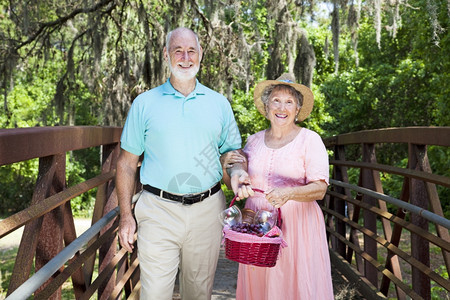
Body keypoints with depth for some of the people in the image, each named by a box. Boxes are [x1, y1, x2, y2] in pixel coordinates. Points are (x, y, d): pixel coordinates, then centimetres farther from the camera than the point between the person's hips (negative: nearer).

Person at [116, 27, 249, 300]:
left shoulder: (219, 103, 9)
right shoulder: (145, 103, 4)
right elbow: (127, 163, 6)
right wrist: (126, 215, -1)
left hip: (207, 210, 2)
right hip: (159, 211, -2)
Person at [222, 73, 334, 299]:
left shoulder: (310, 140, -1)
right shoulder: (254, 140, 10)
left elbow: (319, 189, -9)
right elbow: (235, 185, 17)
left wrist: (289, 193, -26)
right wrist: (225, 165, -2)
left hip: (296, 223, -3)